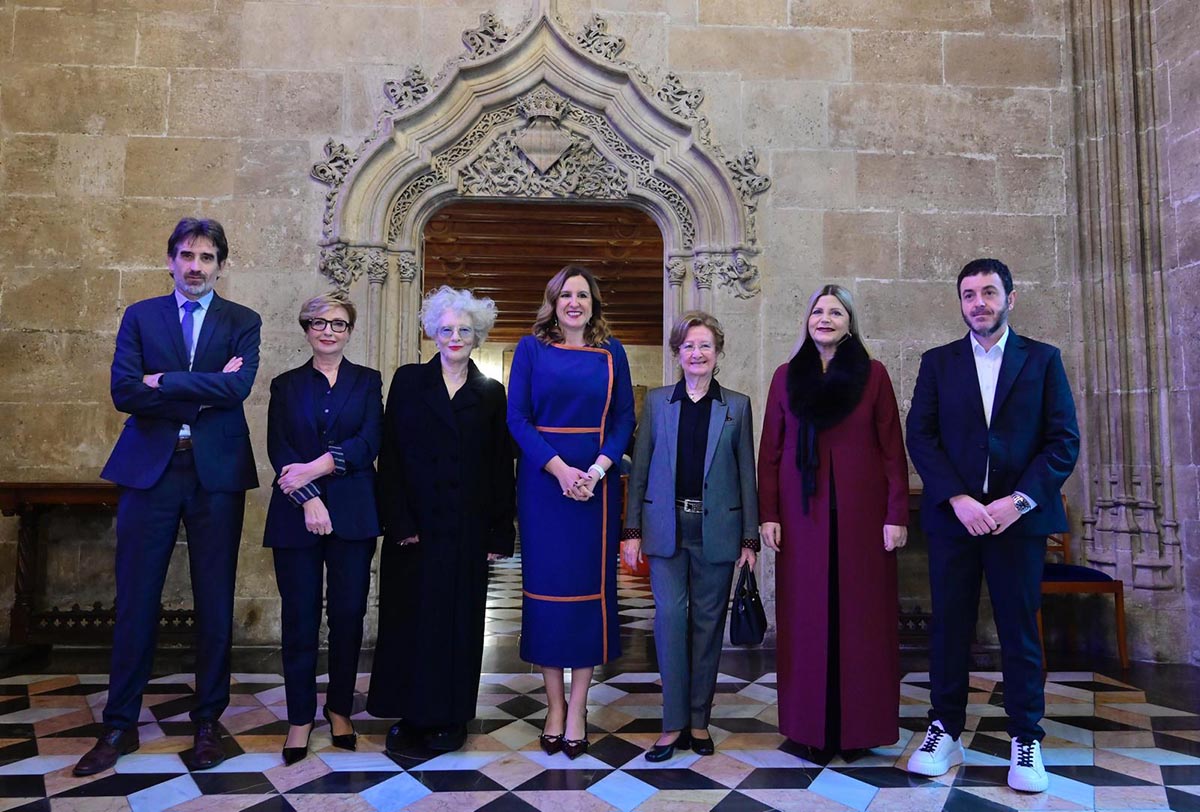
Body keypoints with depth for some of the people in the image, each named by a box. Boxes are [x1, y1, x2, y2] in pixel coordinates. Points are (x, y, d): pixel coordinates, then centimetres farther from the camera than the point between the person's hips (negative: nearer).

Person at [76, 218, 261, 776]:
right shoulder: (139, 317, 9)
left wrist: (163, 382, -10)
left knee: (214, 603, 6)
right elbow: (123, 392, -6)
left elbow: (237, 387, -12)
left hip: (216, 473, -1)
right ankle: (120, 725, 20)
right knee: (135, 602, 5)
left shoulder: (243, 322, 6)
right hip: (149, 471, 1)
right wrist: (205, 392, -11)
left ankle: (208, 721, 20)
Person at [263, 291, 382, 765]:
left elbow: (369, 442, -4)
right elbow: (278, 449, 0)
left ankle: (340, 708, 21)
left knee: (348, 614, 4)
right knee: (299, 617, 3)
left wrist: (315, 468, -15)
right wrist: (308, 499, -14)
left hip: (353, 513, 0)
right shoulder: (286, 386, 12)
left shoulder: (368, 382, 10)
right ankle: (300, 717, 15)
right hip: (295, 514, 0)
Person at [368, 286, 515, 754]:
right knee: (410, 615, 5)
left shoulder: (491, 393, 7)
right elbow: (391, 455, -1)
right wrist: (400, 521, -9)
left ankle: (451, 717, 20)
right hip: (415, 524, 0)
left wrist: (500, 533, -1)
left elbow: (501, 467, 4)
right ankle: (410, 715, 20)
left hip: (468, 528, 1)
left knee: (460, 619, 6)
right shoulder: (408, 381, 5)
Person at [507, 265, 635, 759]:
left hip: (596, 483, 1)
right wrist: (560, 469, -14)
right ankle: (554, 704, 17)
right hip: (542, 482, -1)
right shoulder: (531, 348, 4)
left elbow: (624, 418, 3)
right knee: (545, 584, 3)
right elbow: (517, 417, -3)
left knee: (591, 584, 3)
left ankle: (577, 709, 14)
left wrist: (597, 469, -13)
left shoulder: (611, 352, 8)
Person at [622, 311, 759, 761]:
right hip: (667, 527, 0)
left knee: (708, 622, 6)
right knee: (670, 614, -7)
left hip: (716, 530, 0)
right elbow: (639, 469, 5)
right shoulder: (656, 401, 6)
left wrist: (749, 538, 0)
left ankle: (698, 720, 20)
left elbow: (746, 474, 5)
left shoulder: (737, 405, 6)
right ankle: (674, 722, 5)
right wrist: (631, 531, 0)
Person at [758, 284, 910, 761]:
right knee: (807, 617, 5)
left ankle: (858, 727, 17)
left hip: (861, 514, -1)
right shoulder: (786, 377, 7)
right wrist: (768, 515, -1)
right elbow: (770, 451, 6)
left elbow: (892, 449, 1)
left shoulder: (872, 374, 3)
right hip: (803, 515, 1)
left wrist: (896, 515, -6)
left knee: (861, 615, 4)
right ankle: (812, 726, 17)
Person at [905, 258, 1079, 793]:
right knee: (948, 628, 6)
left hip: (1018, 516, -1)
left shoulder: (1043, 360, 7)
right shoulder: (938, 362, 9)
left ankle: (1026, 740, 19)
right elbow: (920, 437, 1)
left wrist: (1019, 500, -12)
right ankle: (945, 732, 18)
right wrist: (957, 498, -11)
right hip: (953, 515, 1)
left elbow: (1064, 440, 0)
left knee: (1020, 631, 6)